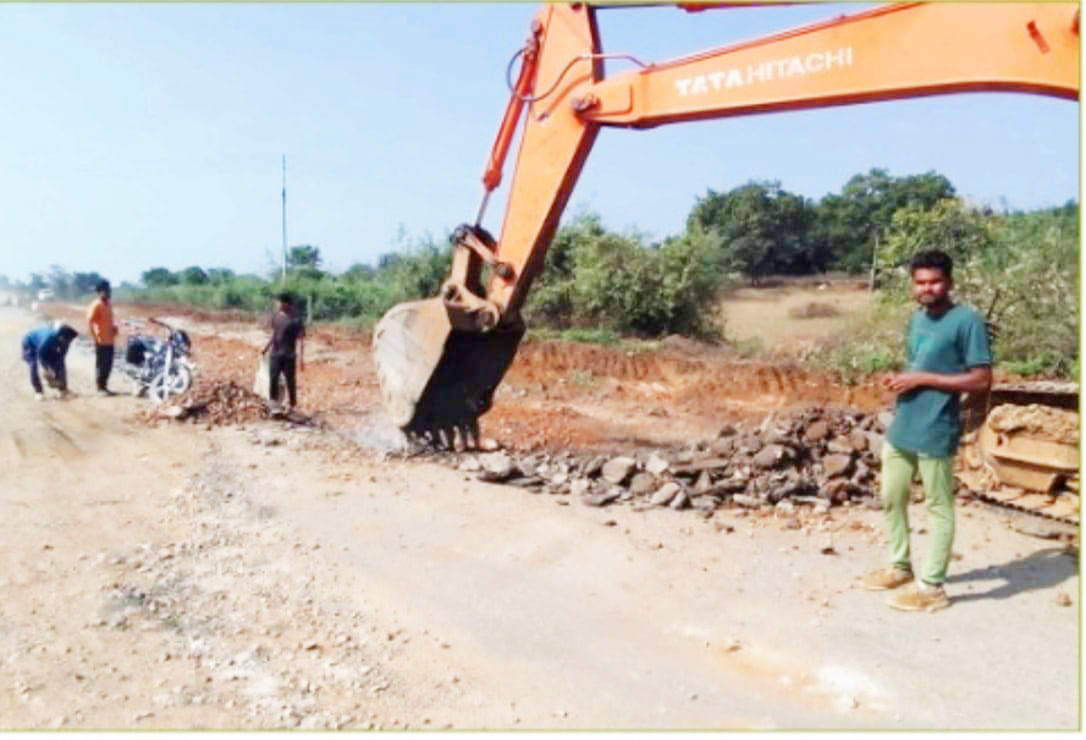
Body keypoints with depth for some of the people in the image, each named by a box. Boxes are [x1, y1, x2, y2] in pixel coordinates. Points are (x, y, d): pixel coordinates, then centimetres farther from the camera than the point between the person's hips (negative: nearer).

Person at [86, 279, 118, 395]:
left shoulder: (109, 304, 13)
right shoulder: (96, 305, -12)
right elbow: (90, 321, -16)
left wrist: (114, 329, 9)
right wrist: (95, 337, -16)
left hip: (109, 340, 8)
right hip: (101, 341, -8)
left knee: (108, 364, 12)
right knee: (100, 364, -1)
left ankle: (105, 386, 22)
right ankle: (100, 388, 6)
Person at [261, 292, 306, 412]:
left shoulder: (296, 320, -11)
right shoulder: (276, 316, 7)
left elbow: (300, 340, -12)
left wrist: (301, 358, -18)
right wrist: (266, 348, 24)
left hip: (289, 355, -5)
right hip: (275, 354, 5)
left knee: (290, 380, 2)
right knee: (273, 378, 3)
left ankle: (292, 404, 13)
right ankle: (273, 403, 10)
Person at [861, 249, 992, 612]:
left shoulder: (967, 321, -13)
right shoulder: (917, 318, 12)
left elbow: (982, 380, -17)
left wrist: (922, 379, -19)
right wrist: (898, 378, 1)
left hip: (936, 431, -8)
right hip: (901, 427, 8)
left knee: (939, 508, 5)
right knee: (891, 499, 16)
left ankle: (932, 586, 15)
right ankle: (900, 566, 33)